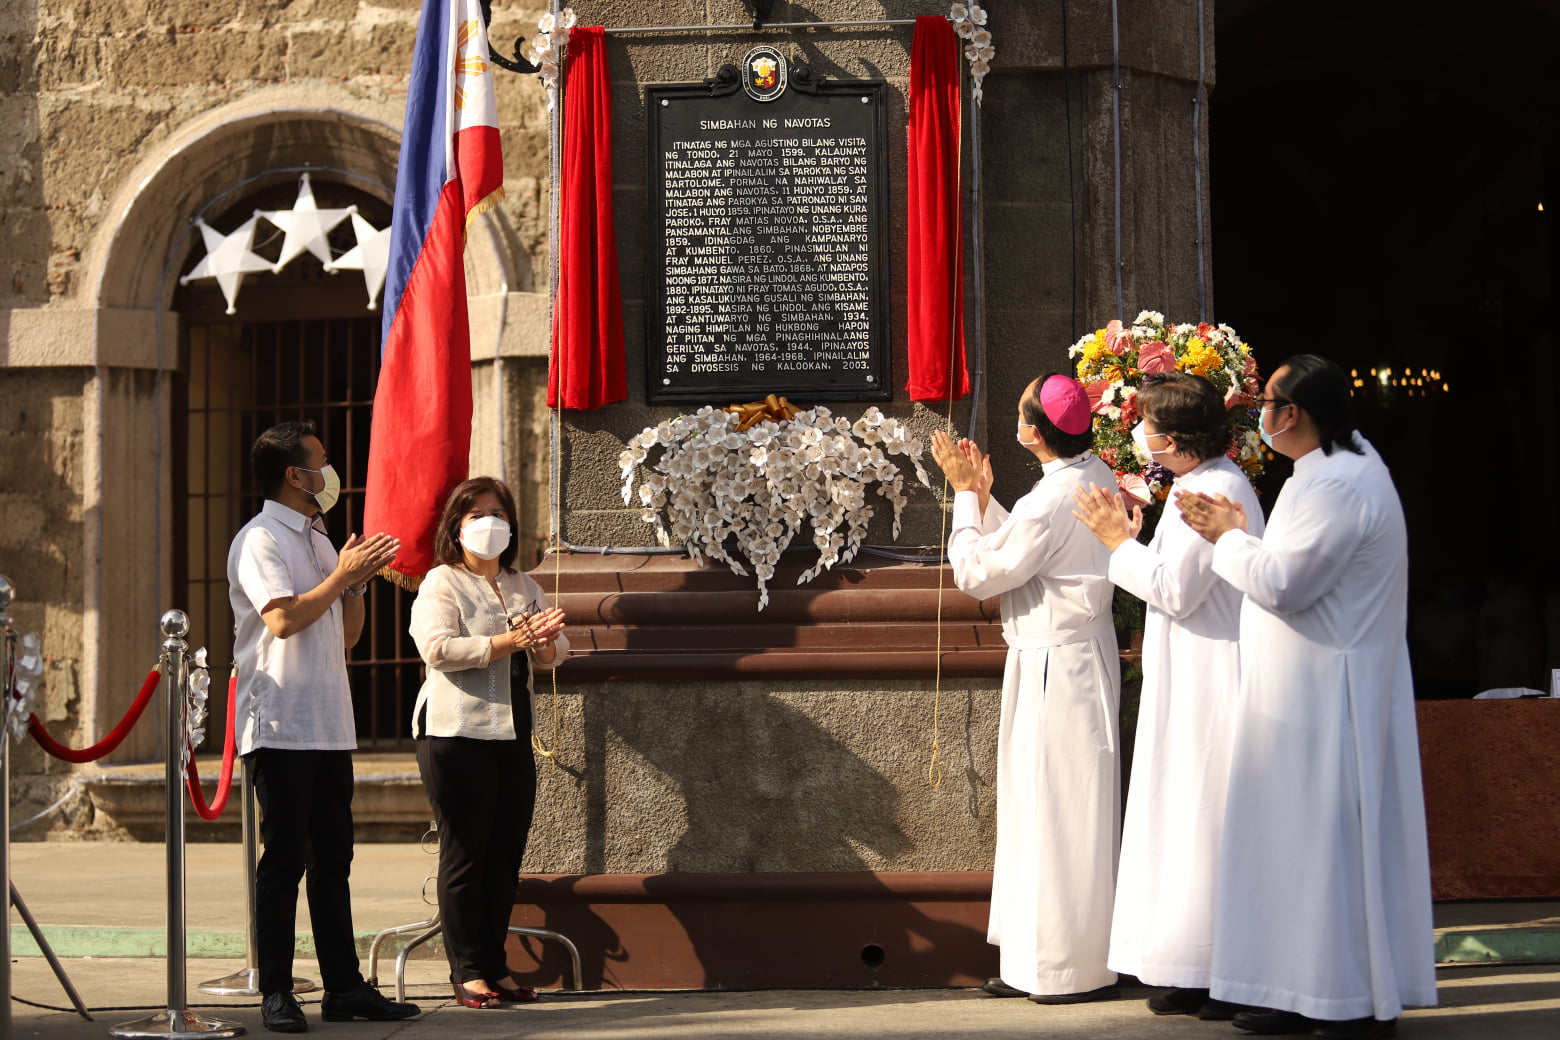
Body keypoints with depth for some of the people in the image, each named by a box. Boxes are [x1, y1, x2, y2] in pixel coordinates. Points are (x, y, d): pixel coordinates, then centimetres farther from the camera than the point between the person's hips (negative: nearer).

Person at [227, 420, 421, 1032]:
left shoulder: (319, 541, 20)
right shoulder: (261, 540, -6)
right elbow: (284, 619, -20)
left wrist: (358, 584, 5)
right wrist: (343, 575, -12)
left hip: (330, 724, 8)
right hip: (280, 724, -8)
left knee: (332, 859, 8)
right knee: (283, 861, -5)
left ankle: (344, 986, 12)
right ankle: (275, 994, 1)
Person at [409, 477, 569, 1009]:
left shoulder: (523, 585, 18)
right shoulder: (441, 584, -2)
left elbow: (556, 650, 12)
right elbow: (438, 648, -18)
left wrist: (542, 642, -13)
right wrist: (511, 641, -22)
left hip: (513, 735, 6)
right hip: (457, 734, -6)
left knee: (506, 854, 7)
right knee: (465, 855, -2)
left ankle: (495, 966, 15)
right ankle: (467, 971, 3)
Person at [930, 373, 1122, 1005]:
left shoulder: (1051, 501, -24)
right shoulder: (1094, 475, 6)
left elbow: (978, 574, -13)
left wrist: (967, 495, -4)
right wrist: (983, 497, 12)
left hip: (1054, 667, -10)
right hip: (1078, 652, 10)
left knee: (1058, 812, -2)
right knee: (1059, 812, 15)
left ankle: (1077, 968, 7)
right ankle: (1037, 962, 23)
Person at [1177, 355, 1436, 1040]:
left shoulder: (1338, 485, -19)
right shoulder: (1341, 465, 13)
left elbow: (1283, 584, -22)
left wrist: (1229, 537, -7)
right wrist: (1239, 535, 13)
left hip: (1330, 697, -10)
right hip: (1309, 694, 10)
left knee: (1329, 838, -5)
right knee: (1307, 838, 11)